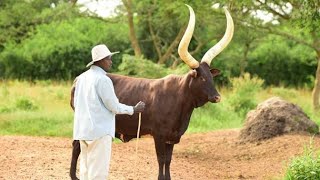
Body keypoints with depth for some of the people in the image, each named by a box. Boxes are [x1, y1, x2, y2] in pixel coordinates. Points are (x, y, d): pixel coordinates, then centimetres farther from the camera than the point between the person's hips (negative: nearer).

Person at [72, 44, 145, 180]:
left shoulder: (81, 78, 10)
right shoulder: (103, 79, -14)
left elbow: (75, 103, 16)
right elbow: (114, 106, -10)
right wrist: (134, 110, 3)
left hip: (82, 130, 8)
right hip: (100, 131, -8)